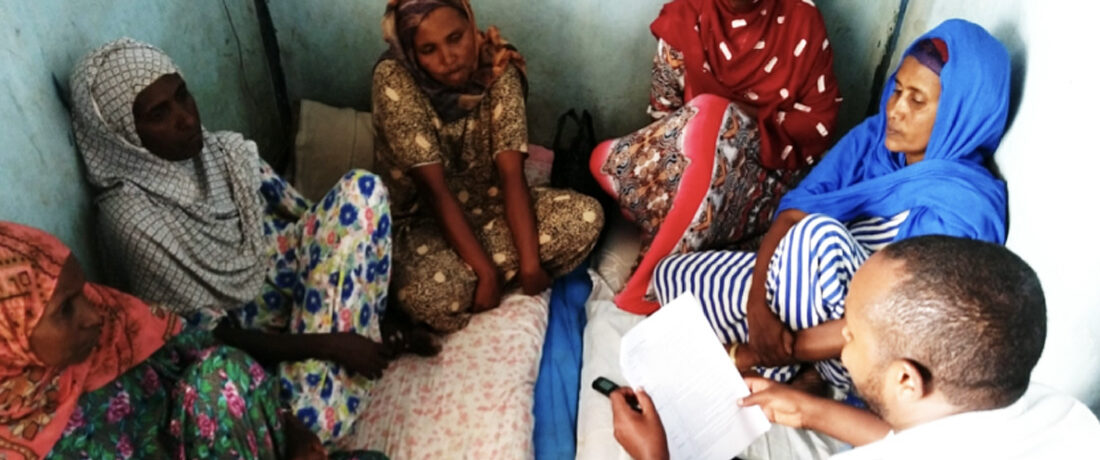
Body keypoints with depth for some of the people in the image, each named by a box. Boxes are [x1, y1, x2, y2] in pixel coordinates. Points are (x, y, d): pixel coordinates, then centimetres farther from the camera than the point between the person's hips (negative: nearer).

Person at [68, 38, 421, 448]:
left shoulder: (227, 150, -3)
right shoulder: (131, 220, -21)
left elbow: (312, 221, 3)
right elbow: (209, 332, -18)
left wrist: (387, 314, -3)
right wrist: (329, 343, -23)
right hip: (246, 337, -5)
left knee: (361, 189, -16)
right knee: (315, 420, -35)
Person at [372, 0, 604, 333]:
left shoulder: (499, 69, -12)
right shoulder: (394, 79, -22)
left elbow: (511, 173, -17)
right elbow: (435, 188, -25)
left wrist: (530, 262, -25)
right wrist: (486, 271, -26)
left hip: (490, 204, 4)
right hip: (422, 219, -4)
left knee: (586, 218, -19)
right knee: (432, 294, -36)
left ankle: (466, 275, -8)